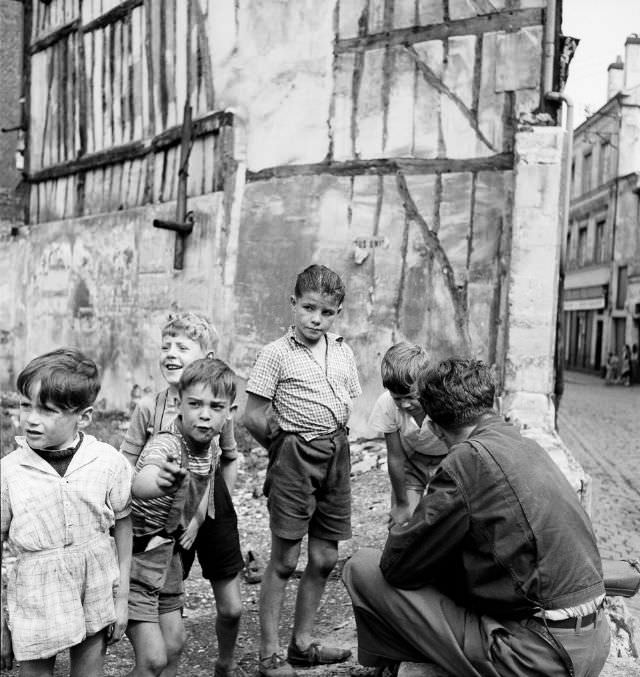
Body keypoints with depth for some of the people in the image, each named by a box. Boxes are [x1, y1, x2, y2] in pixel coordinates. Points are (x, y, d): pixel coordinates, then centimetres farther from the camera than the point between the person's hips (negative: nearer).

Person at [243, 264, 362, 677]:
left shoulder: (343, 353, 8)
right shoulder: (277, 353, -8)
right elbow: (254, 417, -9)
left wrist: (334, 440, 8)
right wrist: (285, 446, 1)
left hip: (337, 457, 6)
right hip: (294, 458, -6)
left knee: (325, 559, 12)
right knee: (284, 561, 1)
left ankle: (303, 642, 29)